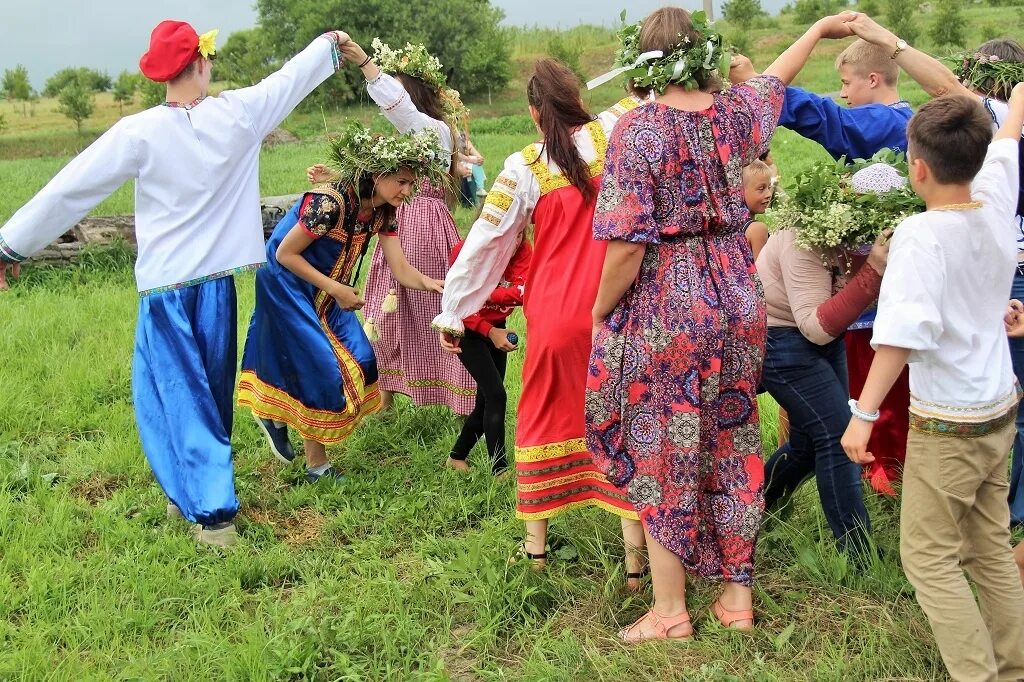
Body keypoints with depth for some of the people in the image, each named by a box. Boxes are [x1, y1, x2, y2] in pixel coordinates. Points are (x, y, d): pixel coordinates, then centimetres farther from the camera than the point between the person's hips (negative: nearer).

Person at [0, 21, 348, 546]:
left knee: (178, 393, 2)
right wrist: (331, 44, 32)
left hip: (165, 282, -3)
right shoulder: (237, 113, -5)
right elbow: (291, 77, 12)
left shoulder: (139, 132, -13)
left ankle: (212, 509, -4)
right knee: (210, 389, 17)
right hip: (216, 276, 3)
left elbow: (70, 190, -9)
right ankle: (197, 489, 31)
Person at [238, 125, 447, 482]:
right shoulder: (330, 203, -31)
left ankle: (277, 417, 19)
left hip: (324, 292, 8)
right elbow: (285, 255, -24)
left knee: (358, 361, 3)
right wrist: (336, 289, -24)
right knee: (321, 369, -8)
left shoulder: (383, 212, -6)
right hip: (288, 287, -8)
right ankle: (317, 466, 13)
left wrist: (436, 285, -27)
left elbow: (401, 270, -7)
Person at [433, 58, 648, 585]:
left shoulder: (524, 167, -1)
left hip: (554, 318, 0)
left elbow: (485, 243, 2)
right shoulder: (612, 134, -2)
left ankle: (536, 544, 27)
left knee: (543, 420, 17)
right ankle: (635, 559, 7)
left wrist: (451, 312, 9)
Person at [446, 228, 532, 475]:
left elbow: (523, 292, -32)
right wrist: (490, 332, -28)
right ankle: (500, 470, -11)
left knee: (486, 400, 10)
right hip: (467, 329, -5)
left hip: (496, 328, 5)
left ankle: (457, 457, 30)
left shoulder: (524, 251, -16)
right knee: (496, 395, -16)